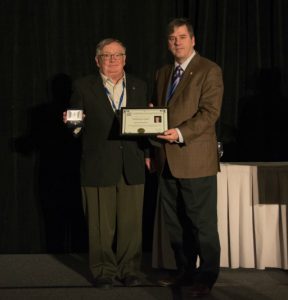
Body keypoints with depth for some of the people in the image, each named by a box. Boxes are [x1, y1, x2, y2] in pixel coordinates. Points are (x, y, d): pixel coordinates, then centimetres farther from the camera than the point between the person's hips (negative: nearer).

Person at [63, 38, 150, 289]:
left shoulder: (139, 87, 11)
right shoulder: (83, 87, 3)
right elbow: (76, 127, 4)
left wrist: (148, 154, 5)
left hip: (132, 167, 2)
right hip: (98, 167, -2)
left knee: (131, 222, 5)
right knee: (101, 224, 3)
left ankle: (129, 270, 18)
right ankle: (104, 271, 16)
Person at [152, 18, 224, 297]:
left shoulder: (209, 71, -4)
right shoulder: (162, 73, 17)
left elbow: (209, 112, -12)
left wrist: (181, 133, -23)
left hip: (195, 158, -7)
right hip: (167, 161, 7)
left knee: (202, 222, 0)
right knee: (174, 222, 11)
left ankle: (207, 275, 10)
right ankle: (185, 270, 23)